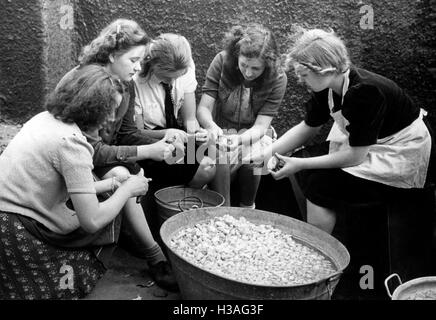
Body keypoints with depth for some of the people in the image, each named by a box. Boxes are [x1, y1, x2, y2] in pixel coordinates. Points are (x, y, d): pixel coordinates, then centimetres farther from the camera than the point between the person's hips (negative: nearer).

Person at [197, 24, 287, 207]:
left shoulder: (277, 78, -15)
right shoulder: (222, 61, -14)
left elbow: (260, 126, -18)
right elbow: (203, 108, -15)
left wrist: (240, 139, -40)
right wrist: (212, 126, -38)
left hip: (253, 135, 0)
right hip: (221, 130, 0)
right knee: (219, 156, -33)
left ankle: (247, 208, -5)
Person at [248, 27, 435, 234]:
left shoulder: (365, 91, -32)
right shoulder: (326, 87, -8)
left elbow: (356, 156, -27)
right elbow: (307, 128, 5)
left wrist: (301, 164, -24)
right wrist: (269, 152, -6)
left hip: (403, 154, -8)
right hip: (361, 144, 8)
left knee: (321, 183, -21)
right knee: (299, 165, -2)